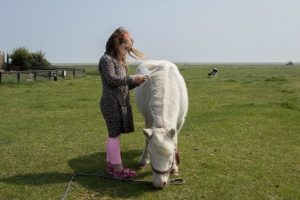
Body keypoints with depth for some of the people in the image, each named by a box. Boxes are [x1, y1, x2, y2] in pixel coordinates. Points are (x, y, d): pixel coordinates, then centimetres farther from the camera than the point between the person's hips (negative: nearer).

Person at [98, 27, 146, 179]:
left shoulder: (118, 60, 20)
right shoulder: (106, 59, -8)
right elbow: (111, 79, -21)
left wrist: (136, 82, 4)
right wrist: (132, 78, -18)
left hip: (120, 103, 9)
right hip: (112, 103, -9)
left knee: (113, 134, 13)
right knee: (115, 134, -6)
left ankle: (111, 165, 22)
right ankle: (118, 169, -1)